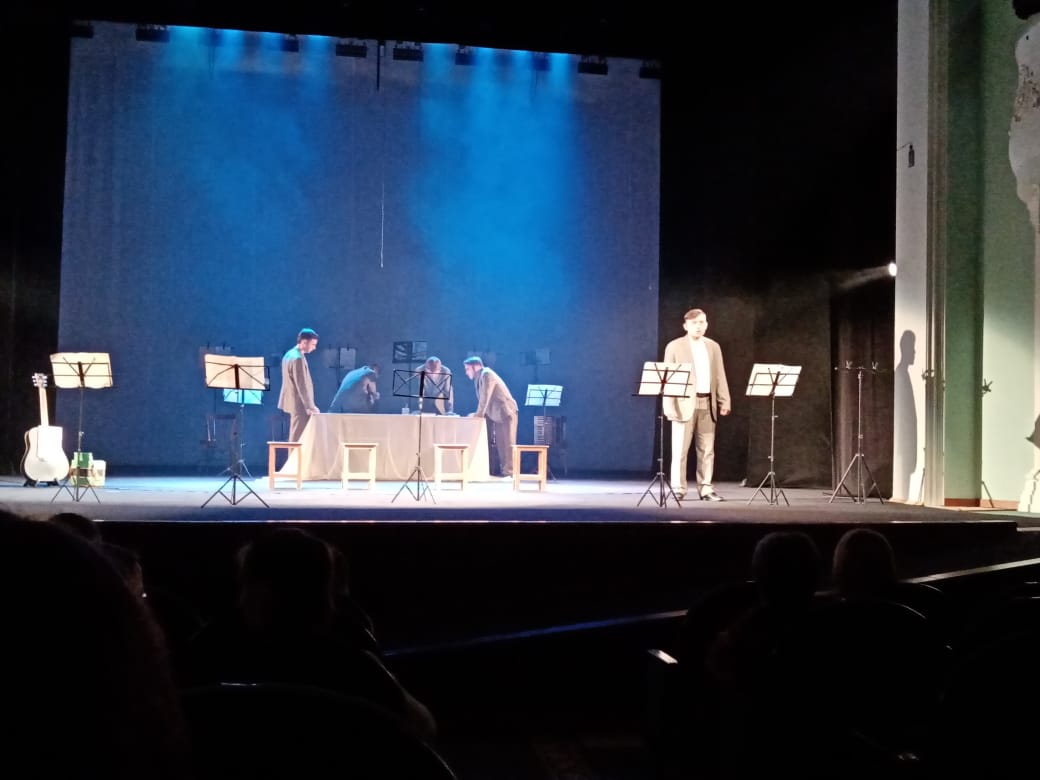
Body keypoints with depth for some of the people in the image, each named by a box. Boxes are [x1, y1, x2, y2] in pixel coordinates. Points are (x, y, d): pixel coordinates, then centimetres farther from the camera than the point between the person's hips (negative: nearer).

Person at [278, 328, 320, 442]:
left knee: (295, 437, 14)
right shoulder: (298, 358, -20)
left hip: (293, 403, 10)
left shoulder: (289, 354, 12)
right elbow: (302, 386, -23)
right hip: (299, 404, -10)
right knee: (298, 438, -8)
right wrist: (311, 407, -21)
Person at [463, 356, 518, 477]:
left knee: (507, 443, -10)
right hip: (496, 414, 10)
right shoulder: (479, 378, 17)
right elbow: (483, 399, 16)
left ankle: (509, 472, -12)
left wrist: (479, 414, -10)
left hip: (506, 413, -10)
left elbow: (485, 396, -16)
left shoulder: (487, 374, -12)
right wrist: (480, 414, 4)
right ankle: (503, 471, 6)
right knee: (500, 444, 6)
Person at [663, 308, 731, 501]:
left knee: (707, 450, 4)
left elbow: (720, 376, 10)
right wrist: (670, 406, -11)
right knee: (680, 449, -3)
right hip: (685, 403, -4)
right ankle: (678, 489, 3)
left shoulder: (713, 347, 13)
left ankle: (705, 488, 8)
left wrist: (724, 401, 1)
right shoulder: (675, 346, 1)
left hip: (707, 404, 4)